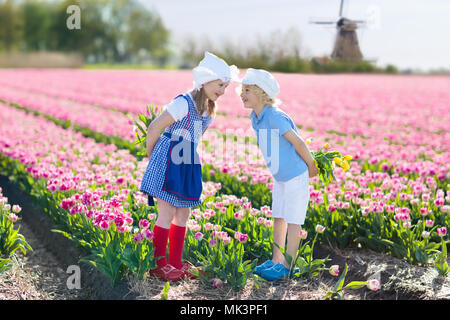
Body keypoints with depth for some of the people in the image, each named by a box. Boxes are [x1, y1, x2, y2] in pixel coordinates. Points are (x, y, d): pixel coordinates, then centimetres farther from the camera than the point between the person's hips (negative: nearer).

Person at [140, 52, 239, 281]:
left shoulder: (209, 111, 10)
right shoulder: (184, 103, -17)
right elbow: (154, 129, -13)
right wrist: (152, 157, 0)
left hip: (187, 166, 8)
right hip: (168, 165, -8)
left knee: (183, 215, 11)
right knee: (167, 214, -5)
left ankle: (176, 263, 21)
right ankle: (158, 265, 5)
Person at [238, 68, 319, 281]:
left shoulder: (275, 117, -26)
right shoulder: (256, 119, 2)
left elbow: (297, 142, -22)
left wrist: (311, 167, -10)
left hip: (296, 176, -9)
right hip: (280, 176, 9)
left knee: (293, 221, -1)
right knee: (278, 218, 14)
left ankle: (286, 266, 6)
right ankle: (276, 260, 25)